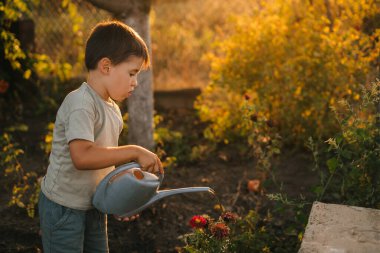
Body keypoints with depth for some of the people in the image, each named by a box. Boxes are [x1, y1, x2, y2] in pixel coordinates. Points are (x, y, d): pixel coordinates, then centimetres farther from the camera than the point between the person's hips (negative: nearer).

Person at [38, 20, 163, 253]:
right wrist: (134, 152, -32)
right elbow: (82, 157, -37)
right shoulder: (80, 103, -23)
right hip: (64, 208, -8)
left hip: (94, 206, 9)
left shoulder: (112, 108, 5)